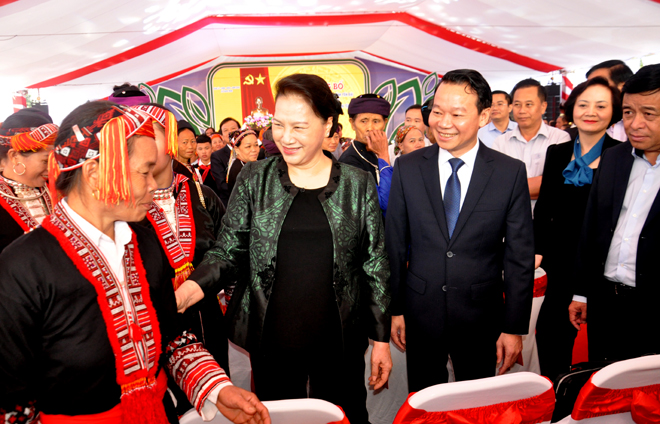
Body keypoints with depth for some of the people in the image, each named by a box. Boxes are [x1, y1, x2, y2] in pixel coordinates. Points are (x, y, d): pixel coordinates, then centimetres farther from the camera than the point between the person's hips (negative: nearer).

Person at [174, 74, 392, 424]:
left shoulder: (358, 185, -1)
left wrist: (381, 339, 2)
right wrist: (191, 287, -19)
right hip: (271, 343, 1)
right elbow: (229, 251, 0)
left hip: (340, 344, 0)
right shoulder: (254, 179, -1)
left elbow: (375, 264, 2)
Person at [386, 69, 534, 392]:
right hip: (420, 313, 1)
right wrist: (394, 309, 1)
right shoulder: (407, 168, -4)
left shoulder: (511, 172, -7)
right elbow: (394, 244, 0)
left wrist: (514, 327, -5)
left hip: (481, 317, 0)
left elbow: (520, 255, -4)